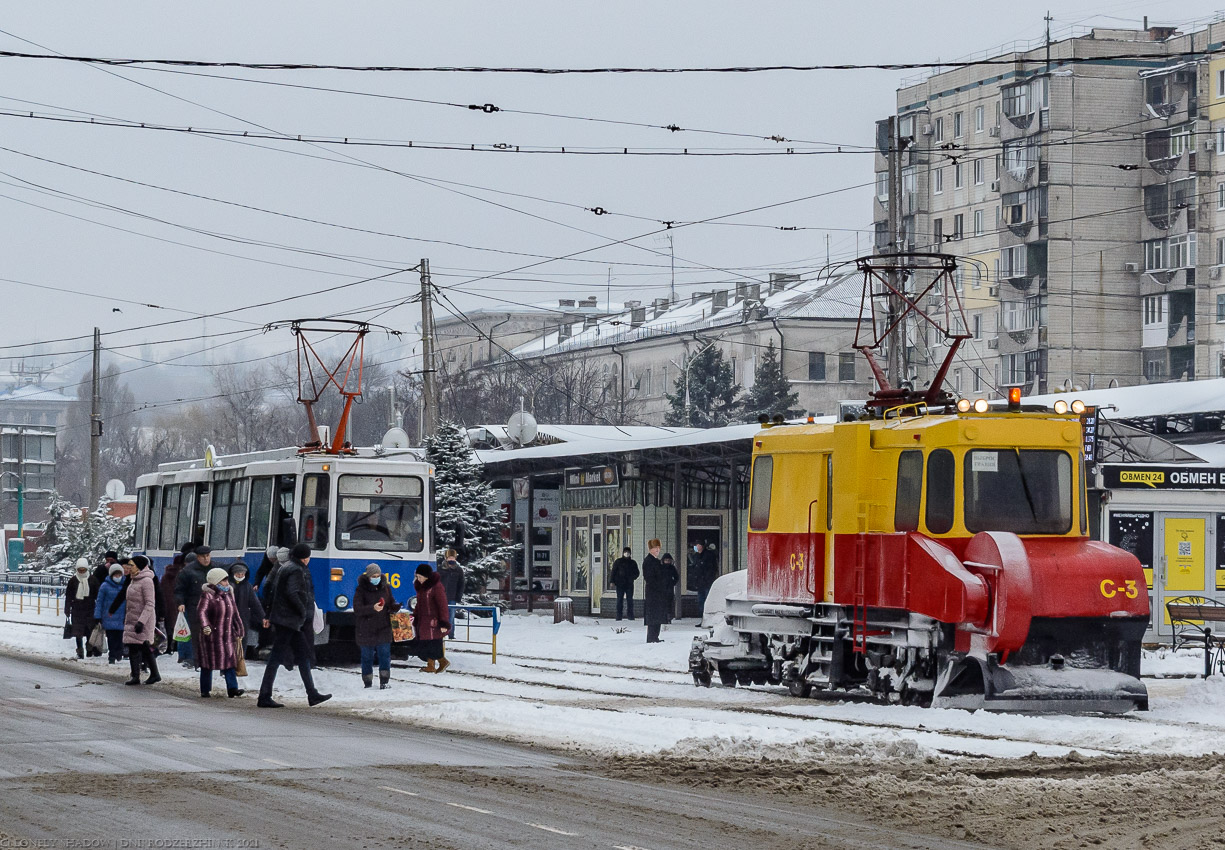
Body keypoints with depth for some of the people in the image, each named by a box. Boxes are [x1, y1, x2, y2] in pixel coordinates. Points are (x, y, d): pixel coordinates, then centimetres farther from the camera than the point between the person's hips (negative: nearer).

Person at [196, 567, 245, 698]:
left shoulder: (228, 595, 14)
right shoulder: (207, 596, -9)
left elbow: (235, 615, 22)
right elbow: (201, 611, -24)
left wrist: (239, 631, 21)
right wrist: (205, 626, -42)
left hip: (227, 635, 6)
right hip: (211, 635, -6)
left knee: (229, 662, -1)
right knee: (208, 664, 2)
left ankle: (232, 689, -5)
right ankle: (205, 690, 10)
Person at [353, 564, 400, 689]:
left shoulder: (385, 588, 6)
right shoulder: (361, 590, -6)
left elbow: (391, 604, 14)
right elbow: (357, 609, -15)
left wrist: (396, 606, -10)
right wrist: (372, 608, -29)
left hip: (383, 629, 2)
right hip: (366, 630, -2)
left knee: (385, 655, -3)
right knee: (367, 656, 5)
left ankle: (385, 681, 3)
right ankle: (368, 682, 15)